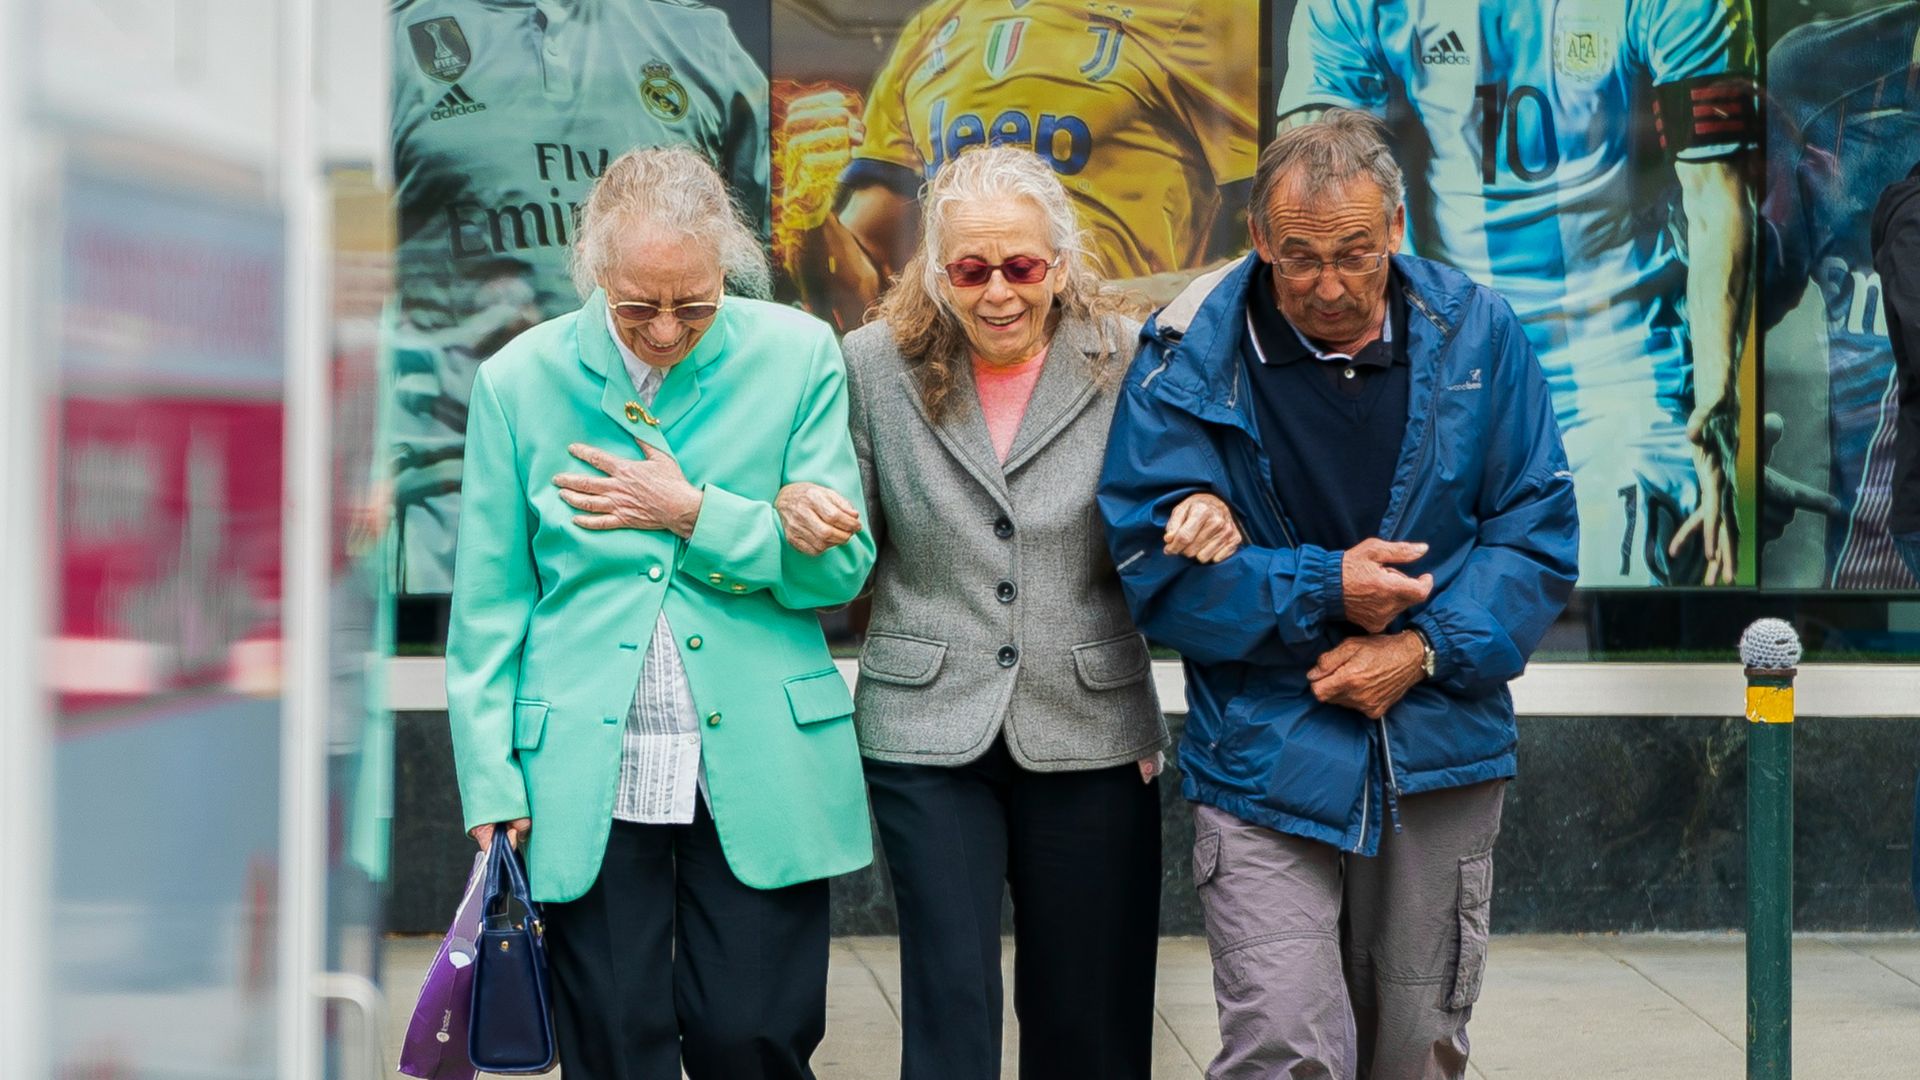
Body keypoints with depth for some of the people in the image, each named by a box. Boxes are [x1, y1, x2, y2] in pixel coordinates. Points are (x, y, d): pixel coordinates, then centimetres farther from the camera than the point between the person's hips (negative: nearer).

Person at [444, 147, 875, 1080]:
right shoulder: (519, 379, 1)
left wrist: (692, 513, -11)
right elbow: (488, 605, 4)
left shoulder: (797, 356, 0)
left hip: (759, 778, 0)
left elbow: (841, 564, -1)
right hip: (586, 783, 0)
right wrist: (491, 784, -2)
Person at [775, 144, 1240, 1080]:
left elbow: (1164, 534, 4)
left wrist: (1208, 518, -19)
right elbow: (853, 544, 7)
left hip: (1086, 728, 1)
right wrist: (802, 513, -16)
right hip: (928, 730, 0)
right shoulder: (878, 365, -1)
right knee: (950, 1004, -2)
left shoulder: (1126, 361, -3)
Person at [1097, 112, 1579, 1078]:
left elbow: (1537, 531, 2)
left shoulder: (1477, 337, 1)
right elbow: (1157, 563, -7)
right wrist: (1324, 589, -14)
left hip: (1438, 758, 3)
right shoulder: (1189, 358, -7)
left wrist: (1426, 649, -11)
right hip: (1262, 767, -3)